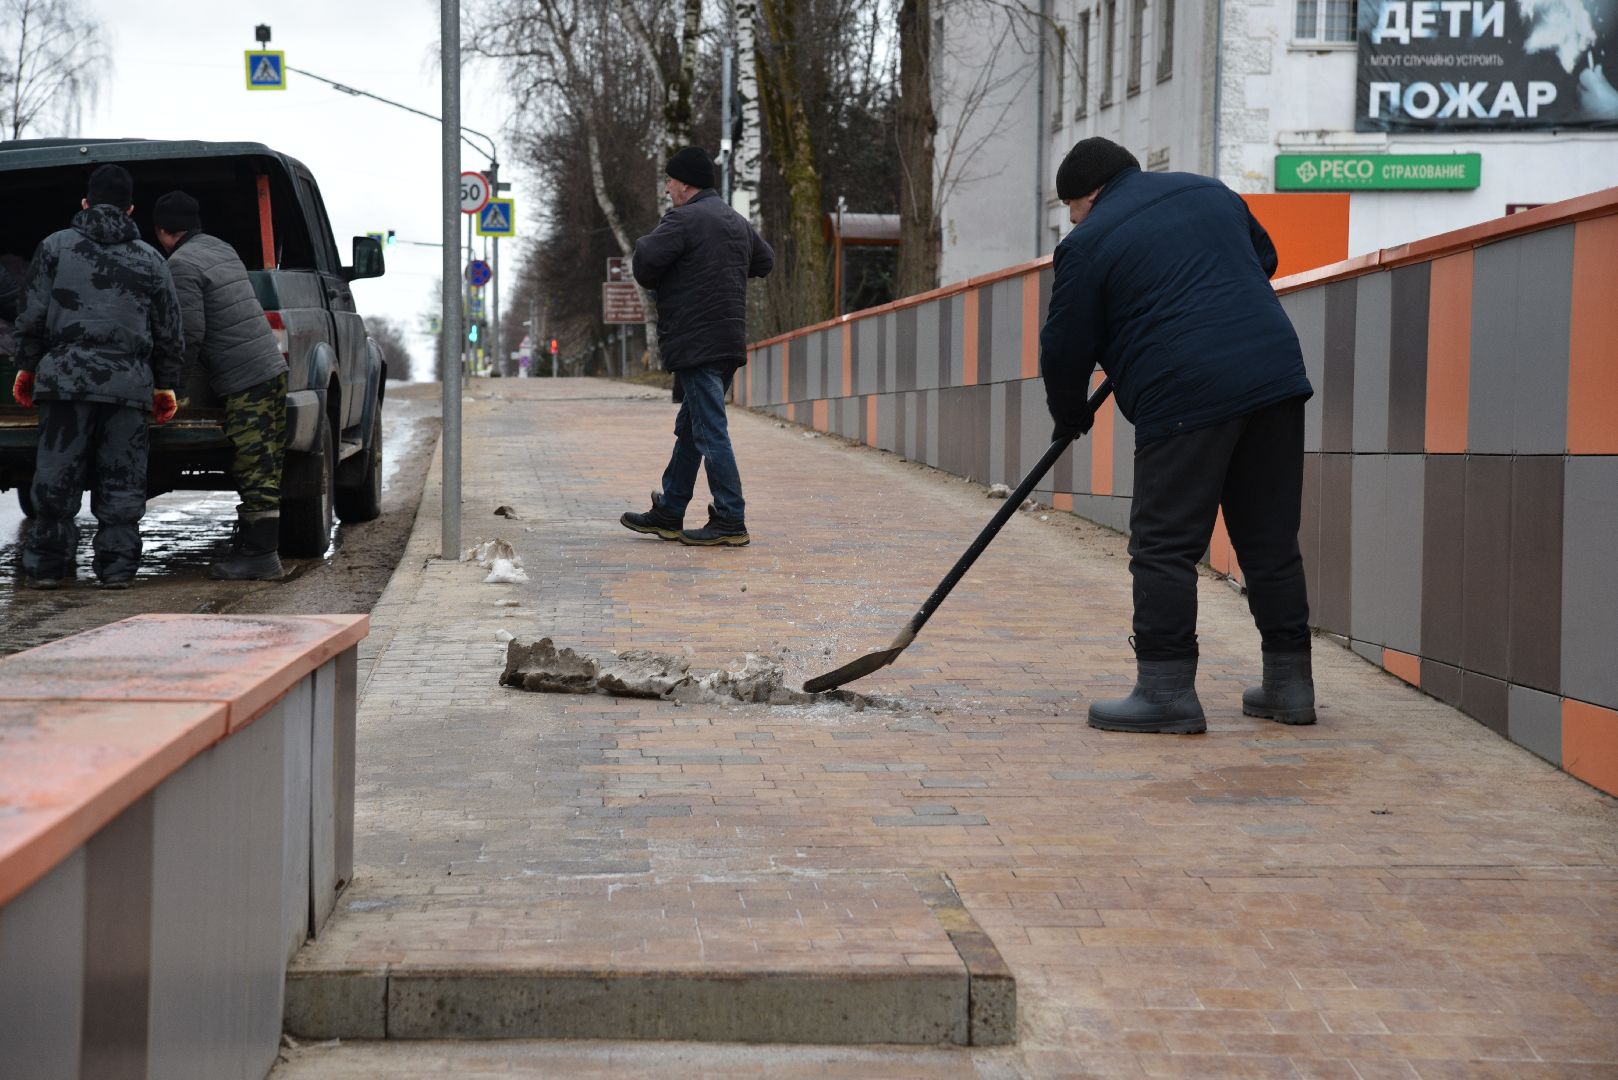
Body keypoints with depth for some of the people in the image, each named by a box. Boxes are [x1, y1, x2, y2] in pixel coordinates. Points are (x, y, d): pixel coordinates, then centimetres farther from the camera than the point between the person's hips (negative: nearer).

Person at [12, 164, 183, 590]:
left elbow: (32, 314, 5)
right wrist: (166, 385, 21)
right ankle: (117, 566, 4)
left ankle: (48, 564, 6)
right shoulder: (150, 259, 11)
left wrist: (26, 366, 15)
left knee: (56, 476, 4)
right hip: (129, 384, 1)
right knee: (121, 480, 5)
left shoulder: (56, 246, 7)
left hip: (65, 378, -1)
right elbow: (169, 331, 14)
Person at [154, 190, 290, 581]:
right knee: (261, 470, 9)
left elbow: (191, 332, -15)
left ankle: (260, 555, -8)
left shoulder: (182, 264, -9)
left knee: (254, 470, -8)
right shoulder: (223, 249, 19)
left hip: (244, 380, -9)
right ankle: (252, 546, 14)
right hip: (273, 367, 9)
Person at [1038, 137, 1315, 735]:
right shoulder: (1210, 192, 20)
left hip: (1185, 397, -7)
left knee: (1164, 546, -1)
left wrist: (1070, 416, 22)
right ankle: (1289, 681, 16)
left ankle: (1166, 688, -3)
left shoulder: (1089, 244, 1)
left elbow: (1065, 349, 6)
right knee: (1271, 540, 12)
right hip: (1275, 374, 7)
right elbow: (1264, 258, 33)